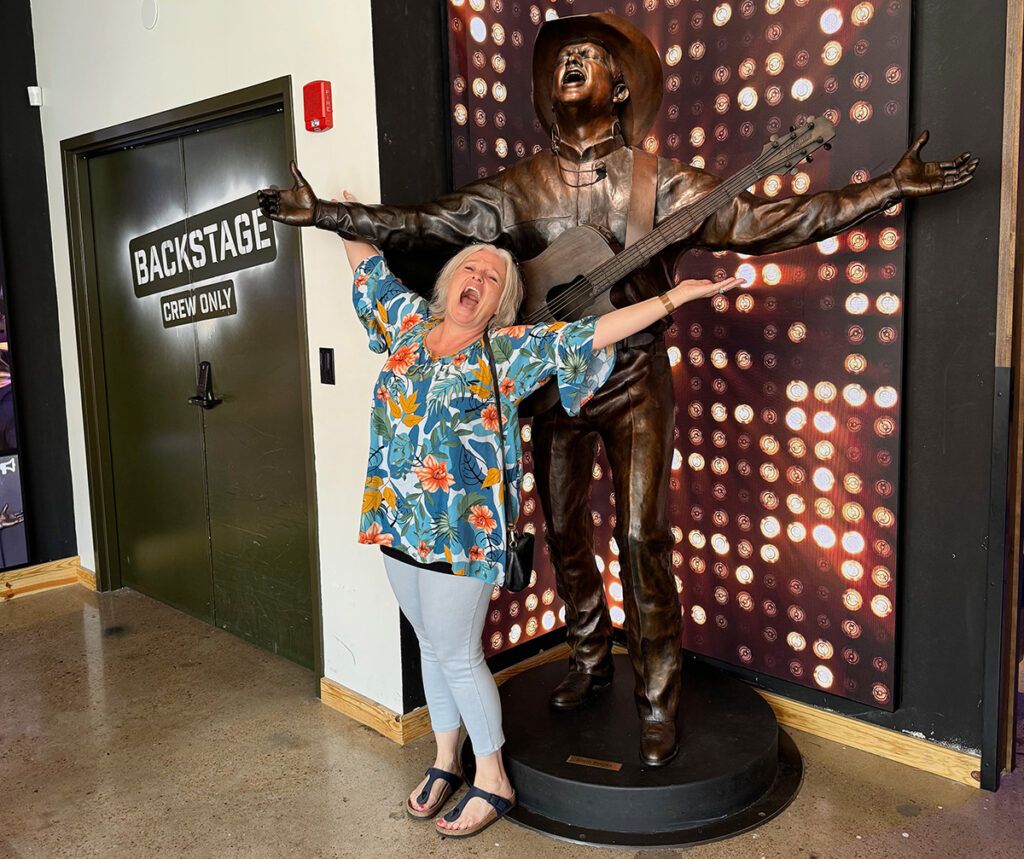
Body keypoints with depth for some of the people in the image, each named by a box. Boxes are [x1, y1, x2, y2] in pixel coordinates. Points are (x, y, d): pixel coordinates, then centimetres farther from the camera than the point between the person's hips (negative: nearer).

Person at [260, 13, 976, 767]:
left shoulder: (659, 182, -5)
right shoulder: (520, 188, 1)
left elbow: (762, 222, -9)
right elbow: (422, 224, 2)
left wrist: (892, 188, -14)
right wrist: (322, 213, -1)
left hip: (633, 380, -3)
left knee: (643, 542, -4)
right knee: (565, 534, 13)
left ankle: (658, 705, 12)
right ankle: (590, 661, 36)